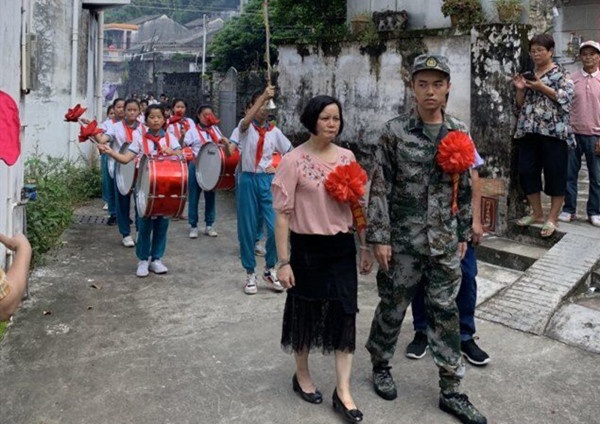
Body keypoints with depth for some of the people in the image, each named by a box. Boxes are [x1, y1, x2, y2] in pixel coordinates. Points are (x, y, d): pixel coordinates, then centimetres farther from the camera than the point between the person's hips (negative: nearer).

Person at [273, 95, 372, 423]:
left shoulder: (347, 157, 3)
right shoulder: (293, 160, -10)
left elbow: (358, 205, 10)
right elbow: (282, 214, -11)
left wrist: (365, 247, 9)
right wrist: (283, 261, -13)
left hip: (342, 248, 4)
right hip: (308, 248, -4)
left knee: (345, 313, 4)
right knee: (306, 312, 11)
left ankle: (343, 391, 15)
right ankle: (302, 375, 34)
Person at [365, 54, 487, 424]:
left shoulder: (459, 132, 5)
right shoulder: (395, 131, -7)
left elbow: (464, 188, 11)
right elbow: (380, 188, -8)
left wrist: (463, 234, 10)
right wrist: (380, 237, -12)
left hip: (445, 241, 3)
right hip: (403, 240, -3)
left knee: (445, 312, 9)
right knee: (393, 307, 11)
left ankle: (451, 391, 20)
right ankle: (381, 366, 35)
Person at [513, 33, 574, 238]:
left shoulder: (561, 73, 1)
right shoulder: (527, 75, 16)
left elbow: (566, 98, -11)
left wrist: (541, 87, -16)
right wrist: (520, 90, -2)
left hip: (553, 131, -5)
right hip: (528, 131, 6)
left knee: (555, 173, -2)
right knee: (527, 172, 5)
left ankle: (553, 218, 5)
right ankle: (537, 213, 19)